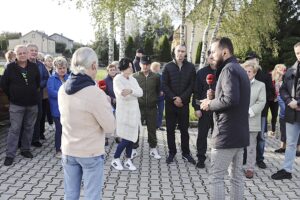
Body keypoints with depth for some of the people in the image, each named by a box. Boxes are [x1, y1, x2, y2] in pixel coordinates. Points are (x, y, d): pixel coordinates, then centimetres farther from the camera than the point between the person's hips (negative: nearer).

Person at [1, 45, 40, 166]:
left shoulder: (34, 67, 1)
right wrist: (12, 96, 4)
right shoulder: (10, 67, -5)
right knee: (14, 129, -2)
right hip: (16, 104, -3)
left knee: (29, 128, 11)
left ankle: (25, 149, 26)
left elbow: (38, 82, 14)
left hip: (32, 103, 3)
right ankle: (10, 155, 5)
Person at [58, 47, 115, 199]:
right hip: (91, 153, -6)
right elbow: (110, 127, -16)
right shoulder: (95, 93, -23)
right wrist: (106, 105, -1)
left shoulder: (63, 90, -1)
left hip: (68, 151, 6)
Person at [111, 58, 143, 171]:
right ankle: (115, 159, 13)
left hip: (134, 112, 6)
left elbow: (140, 93, -9)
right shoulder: (117, 79, -10)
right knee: (126, 138, -5)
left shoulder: (133, 79, 8)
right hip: (124, 113, -6)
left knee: (132, 137, 9)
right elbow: (123, 95, -23)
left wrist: (131, 91, -26)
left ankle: (128, 160, 21)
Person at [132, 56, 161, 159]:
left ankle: (153, 149, 24)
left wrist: (154, 100, 6)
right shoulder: (134, 76, -1)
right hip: (138, 107, -1)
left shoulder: (156, 77, 3)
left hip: (152, 108, 1)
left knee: (152, 129, 11)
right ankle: (133, 149, 17)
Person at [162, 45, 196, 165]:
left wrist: (182, 98, -13)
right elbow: (164, 85, -2)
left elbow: (192, 85, -2)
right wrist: (174, 99, -12)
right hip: (170, 103, 0)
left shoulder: (190, 67, 4)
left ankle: (186, 153, 19)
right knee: (170, 129, 6)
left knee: (184, 129, 7)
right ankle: (172, 152, 17)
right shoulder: (168, 67, 3)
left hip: (184, 103, 0)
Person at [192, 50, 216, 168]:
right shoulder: (201, 73, 1)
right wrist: (196, 108, -5)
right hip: (204, 109, 0)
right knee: (202, 135, 7)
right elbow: (196, 92, 1)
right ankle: (201, 158, 19)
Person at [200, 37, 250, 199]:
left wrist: (210, 104, -13)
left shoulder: (228, 69, -14)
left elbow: (231, 99, -28)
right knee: (236, 176, 14)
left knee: (216, 177, -2)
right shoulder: (239, 69, 17)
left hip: (226, 134, -10)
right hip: (239, 133, 10)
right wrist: (214, 100, 6)